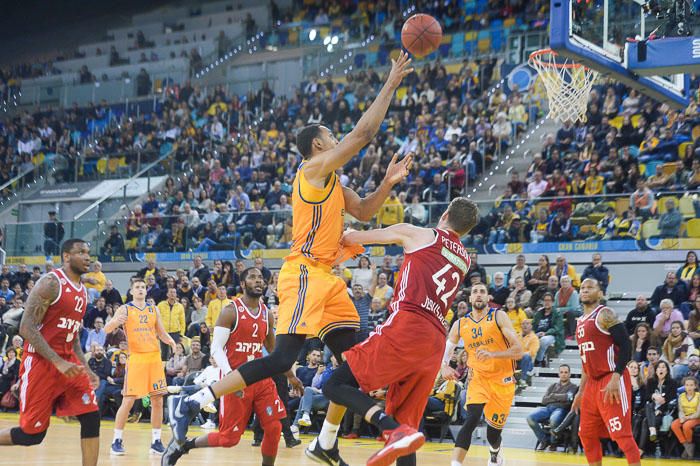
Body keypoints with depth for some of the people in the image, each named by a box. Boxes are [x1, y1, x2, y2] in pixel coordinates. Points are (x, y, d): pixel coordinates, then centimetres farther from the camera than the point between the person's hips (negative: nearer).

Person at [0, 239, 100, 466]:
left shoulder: (83, 291, 13)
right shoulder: (51, 283, -13)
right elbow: (26, 328, -18)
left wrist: (86, 369, 9)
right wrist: (58, 362, -23)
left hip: (68, 363, 8)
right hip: (40, 362, -8)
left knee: (91, 418, -6)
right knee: (32, 434, -4)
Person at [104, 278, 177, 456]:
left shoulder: (154, 310, 12)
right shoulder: (125, 309, 0)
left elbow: (161, 333, 18)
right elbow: (107, 329, -9)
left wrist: (170, 341, -4)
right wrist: (117, 321, -32)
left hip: (154, 357, 4)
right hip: (136, 358, -4)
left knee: (158, 401, 3)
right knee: (128, 401, -8)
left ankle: (156, 441, 12)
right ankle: (117, 441, 2)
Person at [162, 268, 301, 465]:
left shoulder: (267, 314, 10)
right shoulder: (231, 311, -8)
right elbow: (216, 348, -13)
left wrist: (290, 376, 22)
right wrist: (229, 375, -28)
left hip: (261, 378, 6)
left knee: (274, 428, -5)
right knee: (229, 438, -4)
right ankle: (181, 444, 16)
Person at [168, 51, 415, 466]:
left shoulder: (333, 181, 20)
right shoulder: (315, 168, -8)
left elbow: (363, 212, 26)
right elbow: (364, 133, -14)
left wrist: (387, 183, 9)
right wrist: (391, 85, -8)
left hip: (327, 277, 10)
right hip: (304, 275, -10)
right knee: (282, 359, -17)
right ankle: (192, 403, -14)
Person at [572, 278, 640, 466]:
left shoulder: (605, 315, -8)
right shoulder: (581, 322, 18)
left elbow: (625, 347, -17)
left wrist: (615, 379, -24)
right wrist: (581, 391, 23)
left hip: (612, 381, -9)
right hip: (593, 383, 9)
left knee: (622, 433, -13)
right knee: (587, 434, 12)